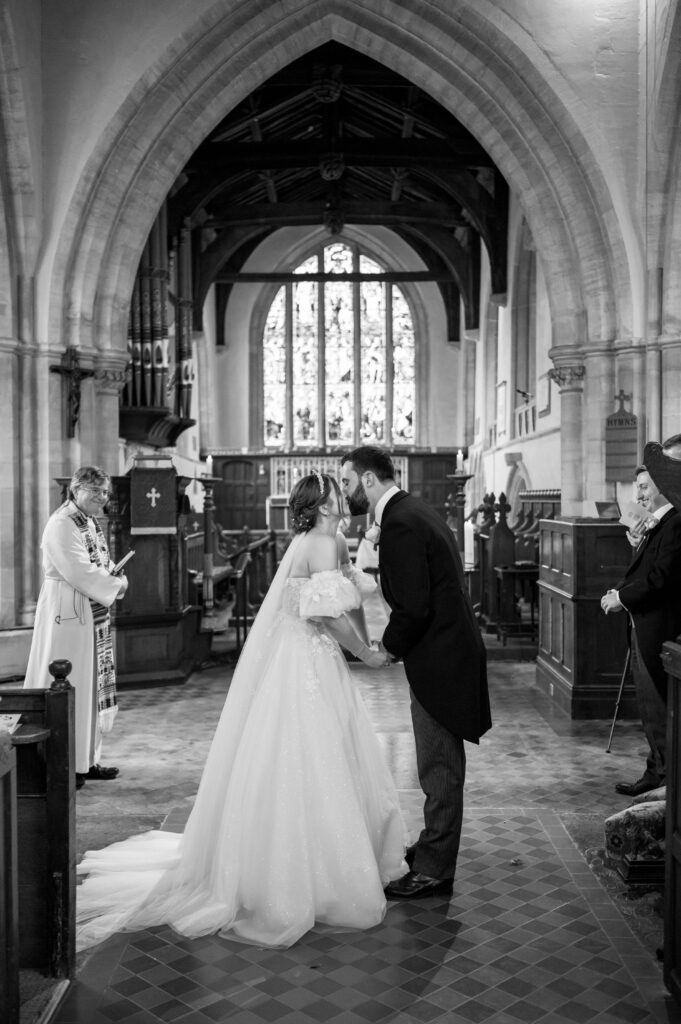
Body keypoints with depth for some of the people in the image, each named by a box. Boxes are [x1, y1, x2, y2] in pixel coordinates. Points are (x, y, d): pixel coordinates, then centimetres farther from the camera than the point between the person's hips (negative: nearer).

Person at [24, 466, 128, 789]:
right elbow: (79, 573, -21)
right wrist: (117, 584, -10)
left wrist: (115, 578, 0)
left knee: (92, 687, 13)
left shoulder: (90, 522, 14)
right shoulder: (61, 524, -16)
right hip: (68, 616, -10)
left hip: (93, 617, 10)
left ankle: (86, 760, 23)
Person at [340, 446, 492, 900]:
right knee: (441, 763, 21)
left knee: (439, 767, 2)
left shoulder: (400, 526, -21)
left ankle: (433, 870, 14)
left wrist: (388, 648, -9)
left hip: (439, 658, -10)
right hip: (448, 650, 10)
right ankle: (435, 846, 36)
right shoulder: (416, 510, 10)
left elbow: (414, 608, -24)